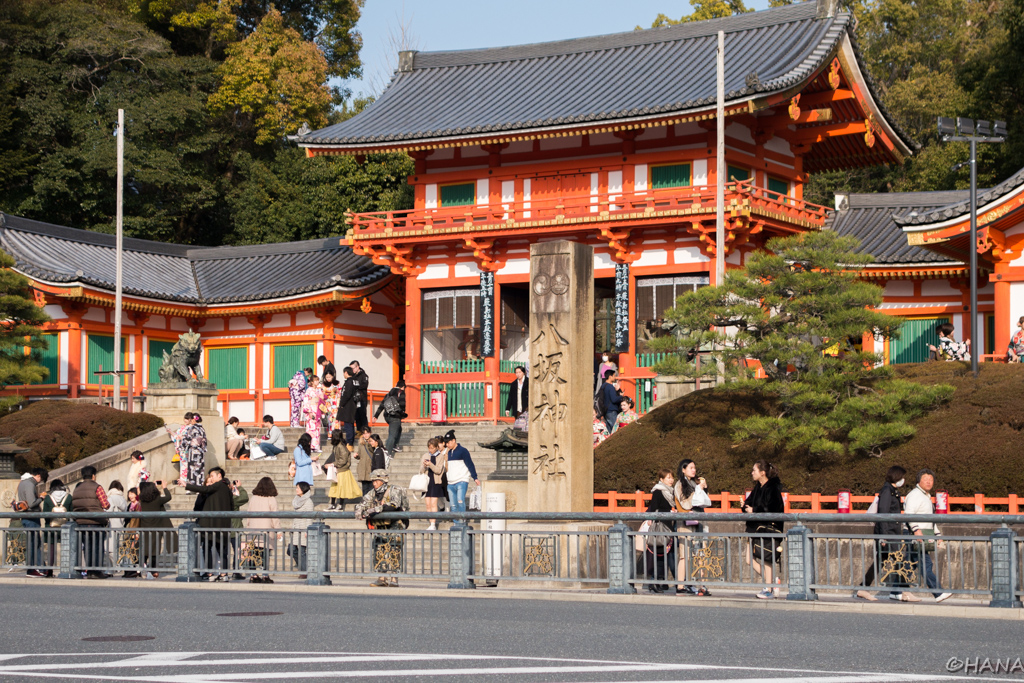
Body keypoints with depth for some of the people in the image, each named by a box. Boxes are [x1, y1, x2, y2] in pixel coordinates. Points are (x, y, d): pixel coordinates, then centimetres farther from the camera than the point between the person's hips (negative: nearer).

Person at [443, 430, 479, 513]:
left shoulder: (462, 450, -4)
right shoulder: (448, 453, 16)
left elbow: (470, 465, -8)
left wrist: (475, 478, -14)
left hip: (461, 482, -7)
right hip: (450, 484, 7)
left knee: (460, 501, -21)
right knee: (453, 505, 3)